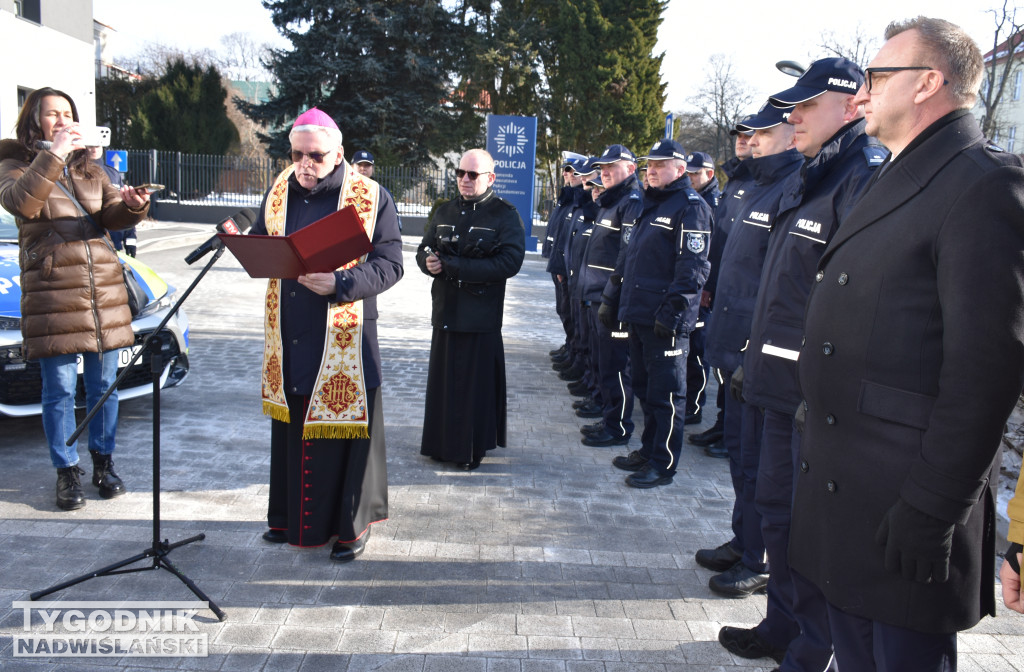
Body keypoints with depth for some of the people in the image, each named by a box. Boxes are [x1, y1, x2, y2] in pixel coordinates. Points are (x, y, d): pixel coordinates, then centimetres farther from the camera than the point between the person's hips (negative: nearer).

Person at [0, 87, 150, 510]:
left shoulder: (89, 169, 17)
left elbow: (112, 218, 6)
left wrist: (131, 205, -16)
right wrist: (53, 155, -23)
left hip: (104, 287, 4)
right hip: (53, 292, -4)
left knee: (104, 384, 8)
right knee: (60, 388, 0)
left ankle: (104, 463, 22)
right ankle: (67, 472, 13)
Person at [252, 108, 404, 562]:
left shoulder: (371, 197, -7)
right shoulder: (279, 191, 9)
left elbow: (389, 264, -10)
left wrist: (339, 282, -25)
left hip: (343, 341, -5)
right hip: (288, 339, 5)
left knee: (343, 427, 2)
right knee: (290, 427, 15)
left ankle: (352, 523, 20)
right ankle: (291, 517, 32)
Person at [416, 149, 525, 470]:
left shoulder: (505, 215, -5)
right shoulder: (445, 212, 14)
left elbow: (509, 262, -18)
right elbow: (424, 250, 16)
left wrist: (450, 265, -20)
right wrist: (428, 261, -11)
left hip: (481, 316, -5)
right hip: (445, 311, 5)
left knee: (475, 384, 2)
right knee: (442, 380, 10)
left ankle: (471, 449, 15)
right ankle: (441, 442, 23)